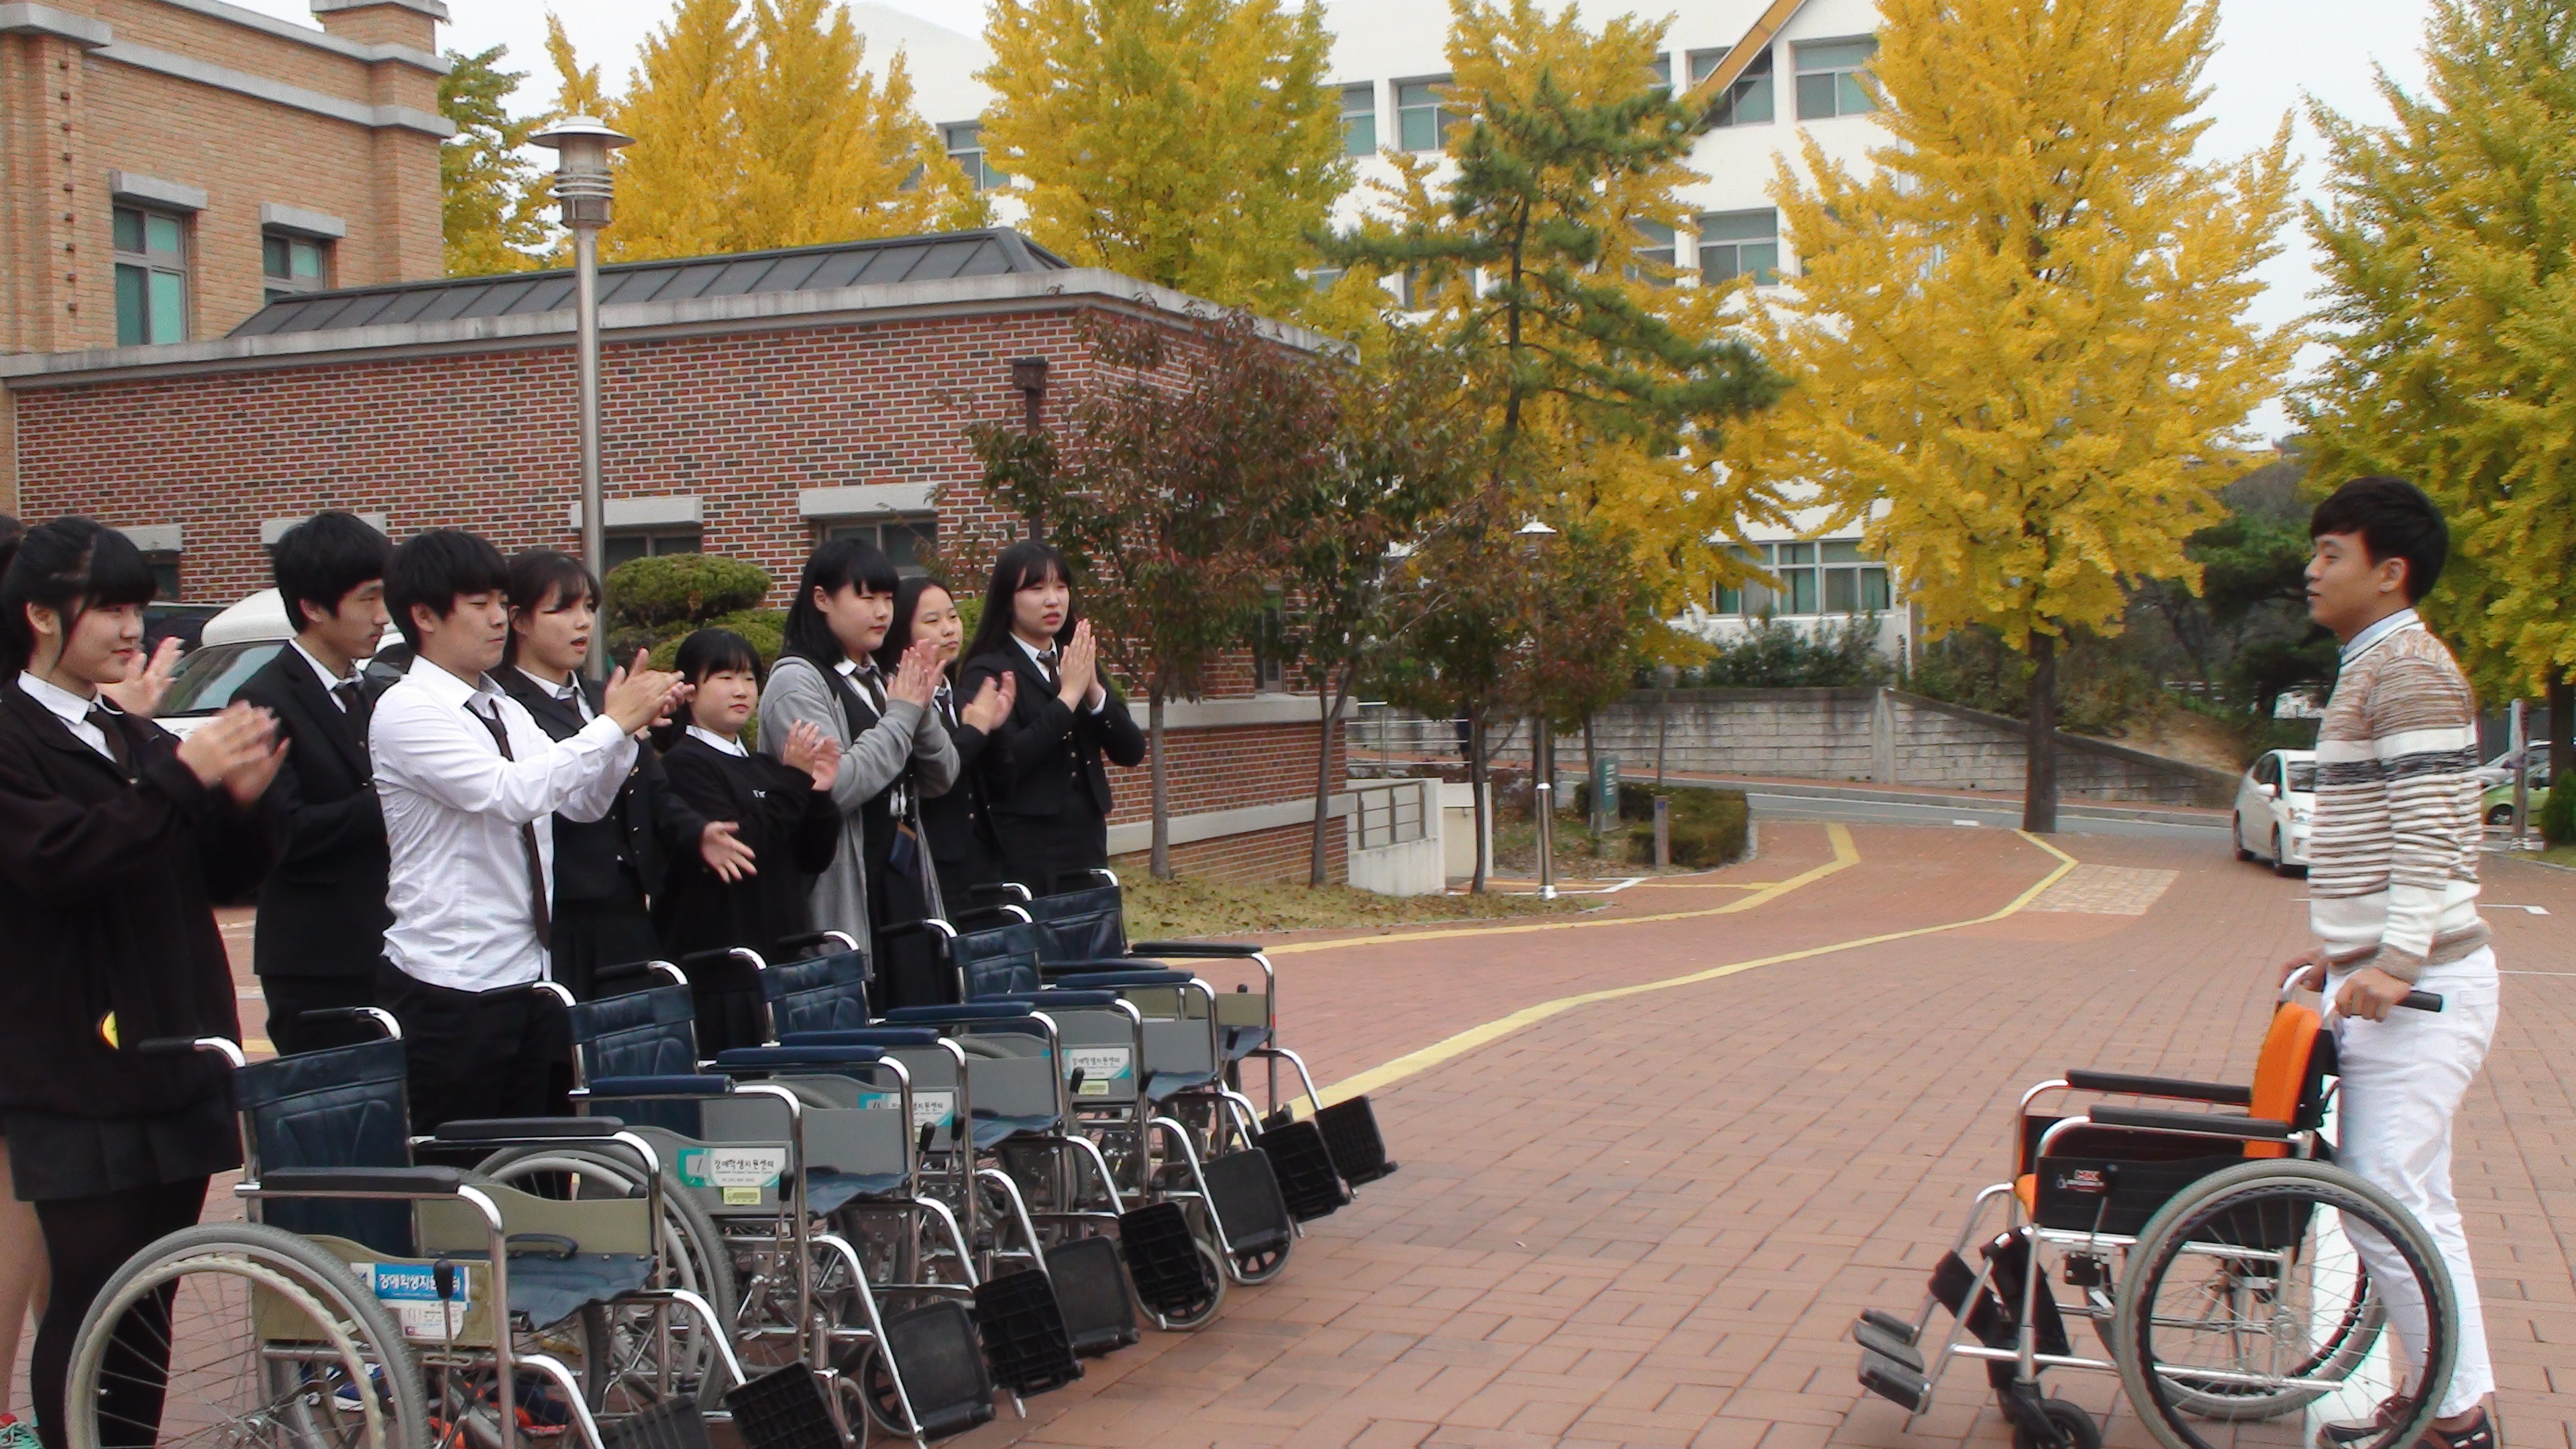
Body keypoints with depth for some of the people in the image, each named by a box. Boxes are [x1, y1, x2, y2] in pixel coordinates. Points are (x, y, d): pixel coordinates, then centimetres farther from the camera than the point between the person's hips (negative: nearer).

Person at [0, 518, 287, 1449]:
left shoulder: (139, 740, 16)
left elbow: (226, 877, 15)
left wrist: (246, 801, -5)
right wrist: (185, 777, -25)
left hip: (175, 1067, 7)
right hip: (79, 1083, -7)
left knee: (149, 1305, 11)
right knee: (92, 1306, -3)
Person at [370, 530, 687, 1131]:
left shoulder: (504, 711, 11)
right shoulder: (407, 711, -12)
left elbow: (584, 803, 10)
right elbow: (512, 793, -25)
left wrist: (628, 725, -6)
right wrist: (613, 724, -20)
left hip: (527, 978, 7)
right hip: (450, 989, -7)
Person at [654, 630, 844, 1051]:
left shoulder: (762, 767, 18)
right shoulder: (684, 763, -5)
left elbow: (814, 860, 15)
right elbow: (738, 849, -18)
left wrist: (819, 795, -1)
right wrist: (793, 781, -15)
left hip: (782, 957, 7)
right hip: (719, 965, -7)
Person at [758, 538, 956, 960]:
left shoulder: (882, 678, 16)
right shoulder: (796, 681, -8)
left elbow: (942, 779, 12)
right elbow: (835, 788, -22)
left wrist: (923, 713, -5)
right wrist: (901, 716, -13)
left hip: (904, 874, 7)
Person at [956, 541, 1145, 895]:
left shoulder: (1078, 664, 12)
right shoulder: (987, 672, -6)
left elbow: (1131, 752, 5)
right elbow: (1006, 762, -21)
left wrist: (1094, 690, -11)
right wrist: (1067, 696, -17)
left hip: (1088, 844, 6)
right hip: (1025, 855, -6)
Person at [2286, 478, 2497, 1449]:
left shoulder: (2409, 670, -13)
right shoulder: (2374, 668, 18)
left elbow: (2429, 832, -21)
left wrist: (2395, 962, -26)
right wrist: (2339, 946, 26)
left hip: (2415, 989, -10)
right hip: (2377, 975, 10)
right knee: (2405, 1199, 13)